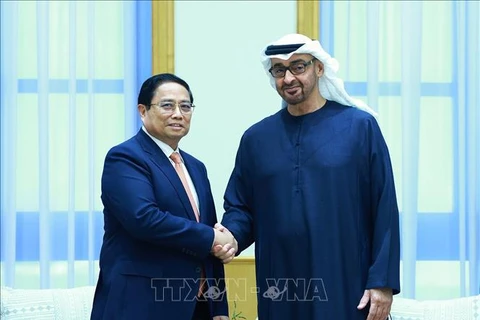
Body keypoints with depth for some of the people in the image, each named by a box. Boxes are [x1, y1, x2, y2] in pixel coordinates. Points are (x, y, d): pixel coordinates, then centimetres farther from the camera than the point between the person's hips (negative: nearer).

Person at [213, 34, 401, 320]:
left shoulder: (359, 126, -1)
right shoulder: (257, 138, 8)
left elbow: (384, 210, -4)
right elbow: (239, 206, 11)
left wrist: (382, 281, -10)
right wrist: (231, 237, -11)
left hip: (347, 289, -3)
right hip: (281, 293, 3)